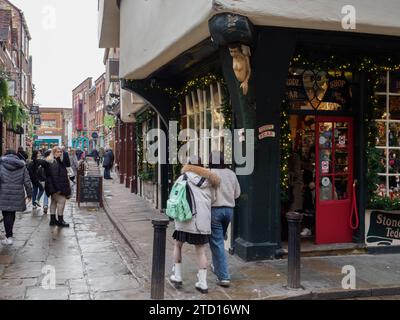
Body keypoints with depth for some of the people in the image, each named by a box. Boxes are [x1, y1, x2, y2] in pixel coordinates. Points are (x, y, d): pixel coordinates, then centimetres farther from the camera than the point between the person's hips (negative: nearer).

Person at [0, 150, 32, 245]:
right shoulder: (22, 166, 7)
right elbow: (27, 181, 5)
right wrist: (29, 194, 11)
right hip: (17, 194, 2)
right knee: (12, 213, 15)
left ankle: (9, 237, -1)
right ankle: (9, 234, 25)